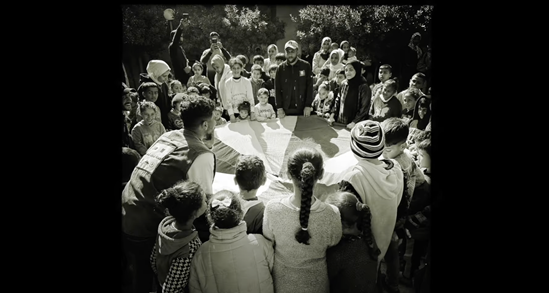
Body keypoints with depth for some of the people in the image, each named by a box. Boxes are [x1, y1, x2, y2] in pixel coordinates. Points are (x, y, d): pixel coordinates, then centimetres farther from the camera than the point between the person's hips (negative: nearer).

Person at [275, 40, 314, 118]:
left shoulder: (306, 66, 2)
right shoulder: (281, 68, 5)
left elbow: (310, 87, 1)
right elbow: (277, 89, 4)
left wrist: (308, 106, -6)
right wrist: (279, 108, -4)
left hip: (302, 109, -1)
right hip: (286, 110, 1)